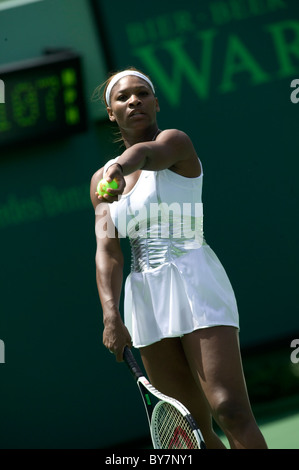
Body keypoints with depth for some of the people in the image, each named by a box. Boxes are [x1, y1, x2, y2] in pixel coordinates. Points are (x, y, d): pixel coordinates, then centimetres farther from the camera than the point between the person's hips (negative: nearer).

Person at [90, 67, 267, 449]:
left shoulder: (176, 142, -3)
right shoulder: (101, 180, 13)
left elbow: (146, 153, -29)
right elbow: (107, 250, 1)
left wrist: (123, 165, -53)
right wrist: (111, 315, -14)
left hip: (195, 284, -5)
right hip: (144, 299, 6)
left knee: (230, 411, -18)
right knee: (193, 426, 4)